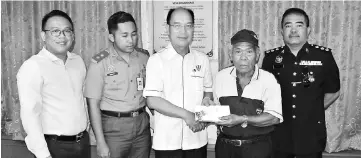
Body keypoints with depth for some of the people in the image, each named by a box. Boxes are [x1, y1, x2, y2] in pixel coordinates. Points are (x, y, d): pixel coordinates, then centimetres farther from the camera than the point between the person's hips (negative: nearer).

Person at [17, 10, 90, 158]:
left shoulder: (78, 61, 5)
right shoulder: (32, 66, -14)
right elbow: (30, 114, -18)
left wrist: (85, 132, 10)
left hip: (83, 142, 6)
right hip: (55, 146, -5)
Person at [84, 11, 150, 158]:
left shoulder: (144, 57, 2)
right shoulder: (100, 63, -10)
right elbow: (93, 104, -9)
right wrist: (101, 142, -10)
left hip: (143, 125, 4)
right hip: (114, 128, -3)